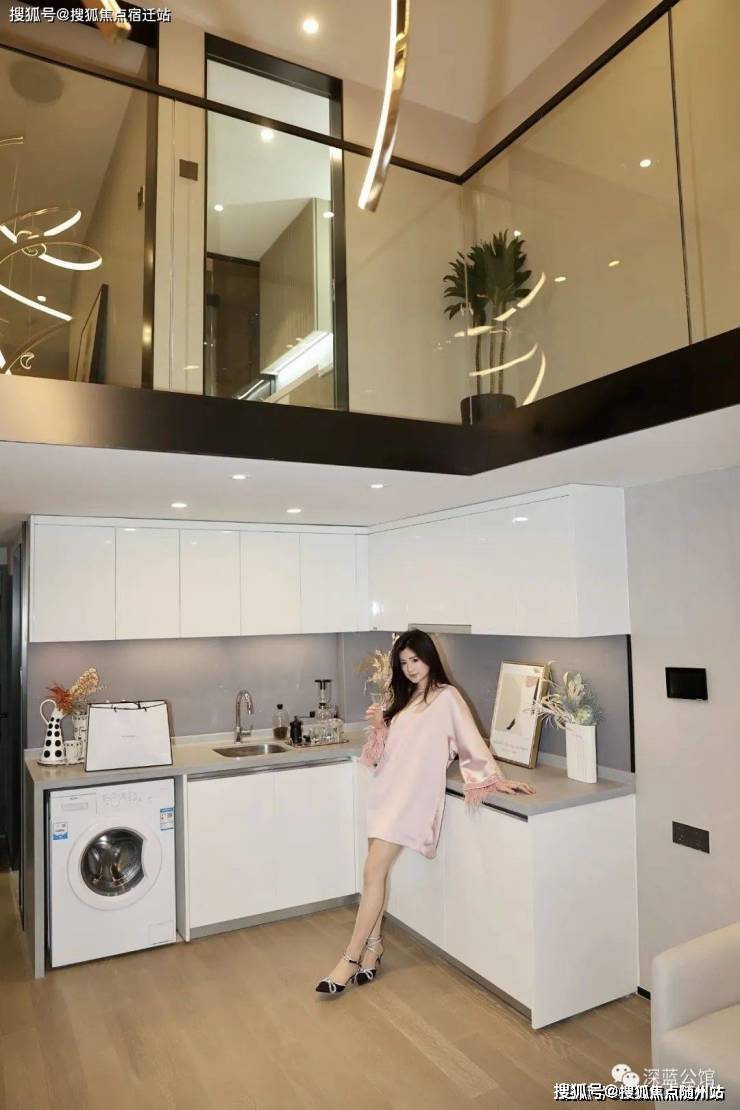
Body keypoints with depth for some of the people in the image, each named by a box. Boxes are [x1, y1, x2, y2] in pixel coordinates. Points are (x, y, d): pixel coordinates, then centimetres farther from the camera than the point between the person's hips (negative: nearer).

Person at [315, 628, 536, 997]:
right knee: (377, 871, 8)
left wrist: (496, 779, -13)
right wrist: (378, 726, -2)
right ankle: (372, 947, 20)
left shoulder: (447, 697, -5)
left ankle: (351, 958, -3)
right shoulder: (402, 698, 16)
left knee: (373, 872, -11)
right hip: (385, 789, 7)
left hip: (412, 794, -7)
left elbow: (471, 740, -8)